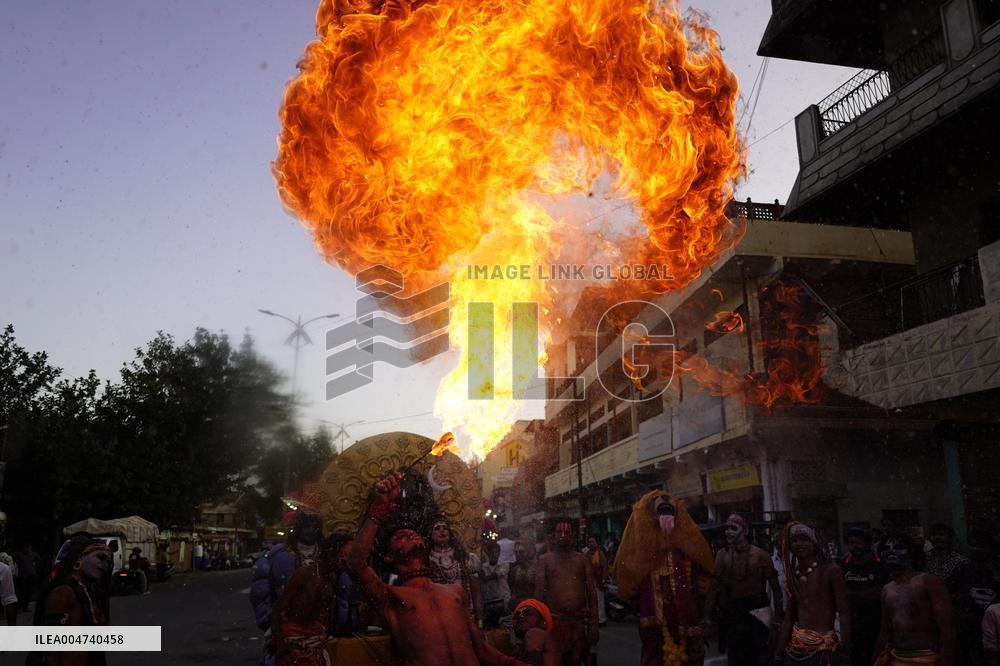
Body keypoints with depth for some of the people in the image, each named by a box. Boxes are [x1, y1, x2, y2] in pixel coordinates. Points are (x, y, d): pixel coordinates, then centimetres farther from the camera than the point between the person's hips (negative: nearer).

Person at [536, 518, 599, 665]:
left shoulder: (582, 559, 9)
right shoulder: (545, 560, 6)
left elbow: (592, 592, 7)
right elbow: (539, 593, 4)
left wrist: (594, 623, 0)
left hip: (580, 620, 1)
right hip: (556, 620, -1)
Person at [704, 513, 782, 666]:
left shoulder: (760, 554, -6)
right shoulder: (722, 554, 0)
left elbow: (774, 585, -2)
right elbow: (715, 585, -1)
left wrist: (778, 613, -3)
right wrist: (707, 614, -4)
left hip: (757, 611, -2)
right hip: (732, 612, 2)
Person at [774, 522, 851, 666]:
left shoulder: (831, 571, -6)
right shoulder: (792, 575, 9)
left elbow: (844, 613, -9)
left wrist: (845, 654, -15)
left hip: (823, 646, -5)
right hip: (795, 646, 5)